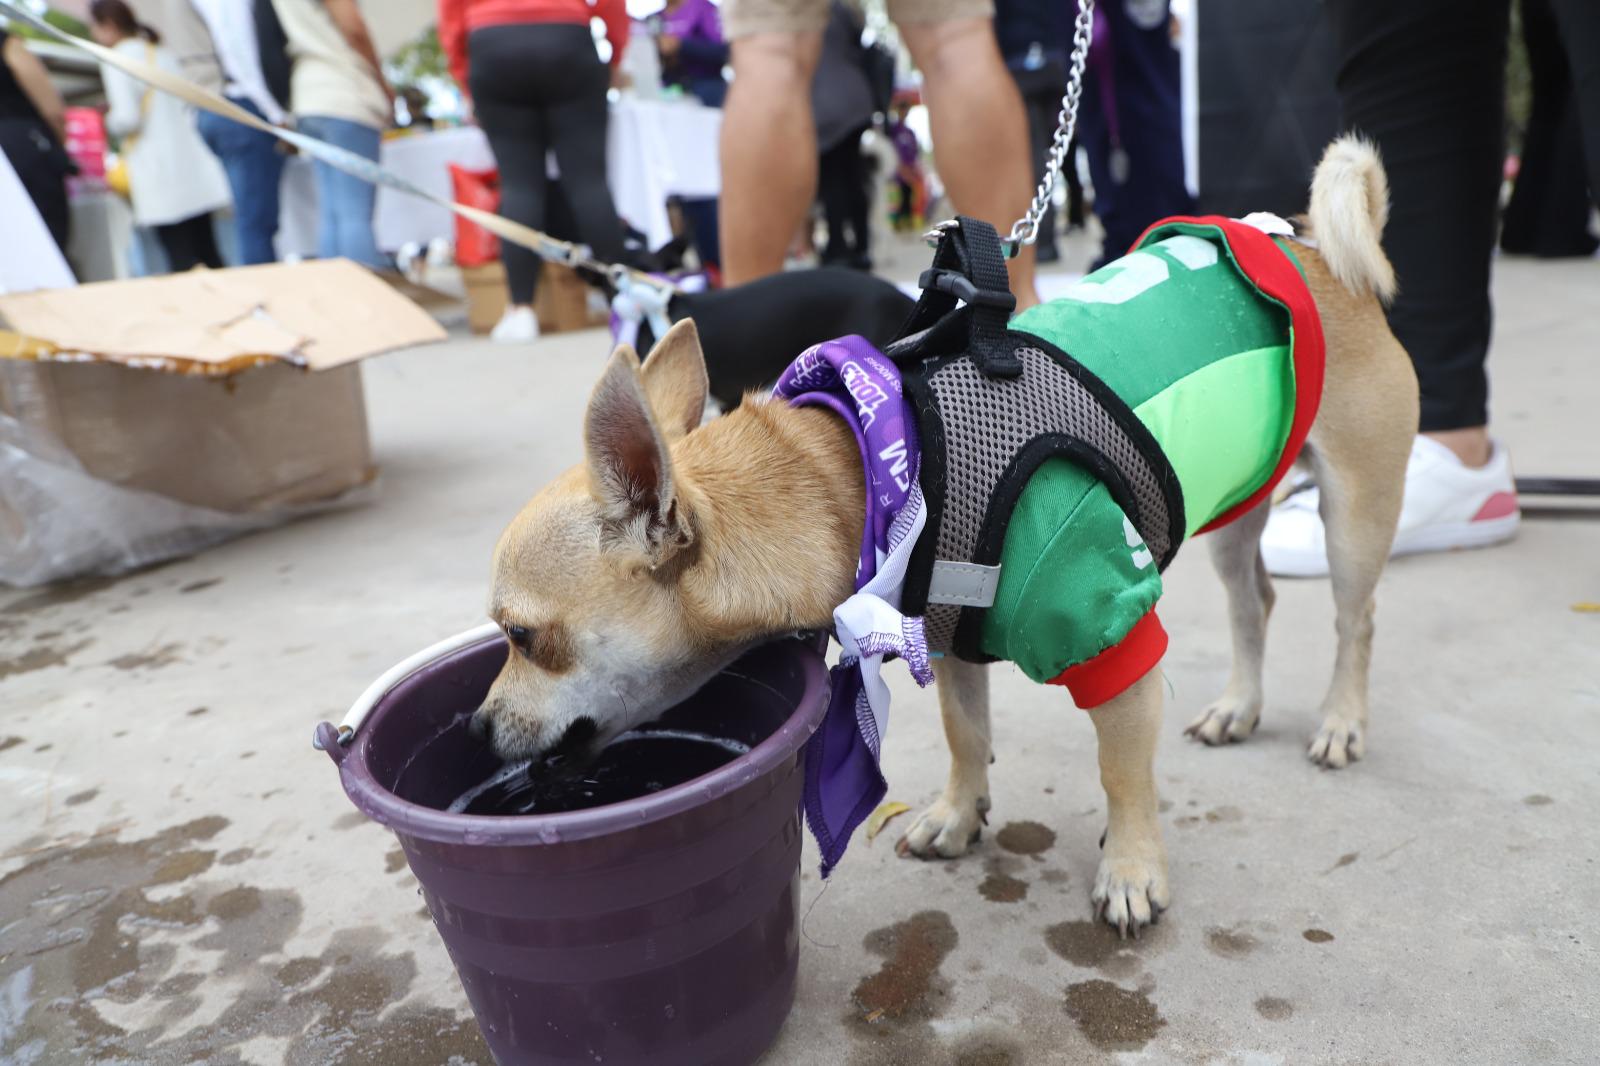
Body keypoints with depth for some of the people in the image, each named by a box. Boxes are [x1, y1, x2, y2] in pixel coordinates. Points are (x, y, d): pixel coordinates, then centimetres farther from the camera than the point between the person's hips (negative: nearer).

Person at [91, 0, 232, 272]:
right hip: (193, 165, 7)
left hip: (160, 176, -7)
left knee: (181, 260, -5)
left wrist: (109, 121, 7)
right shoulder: (163, 54, 15)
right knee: (207, 254, 9)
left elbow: (127, 119, -13)